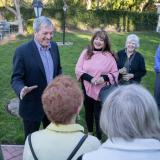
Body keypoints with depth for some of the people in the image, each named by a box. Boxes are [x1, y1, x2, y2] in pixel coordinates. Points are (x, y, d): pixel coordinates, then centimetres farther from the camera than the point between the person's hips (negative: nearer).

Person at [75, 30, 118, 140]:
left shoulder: (109, 56, -7)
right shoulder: (86, 52, -2)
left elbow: (115, 73, -3)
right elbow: (78, 69, -5)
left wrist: (104, 78, -22)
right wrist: (90, 78, -19)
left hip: (101, 91, -3)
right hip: (87, 89, 3)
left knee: (98, 114, 3)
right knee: (88, 112, 20)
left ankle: (99, 138, 21)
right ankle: (90, 133, 43)